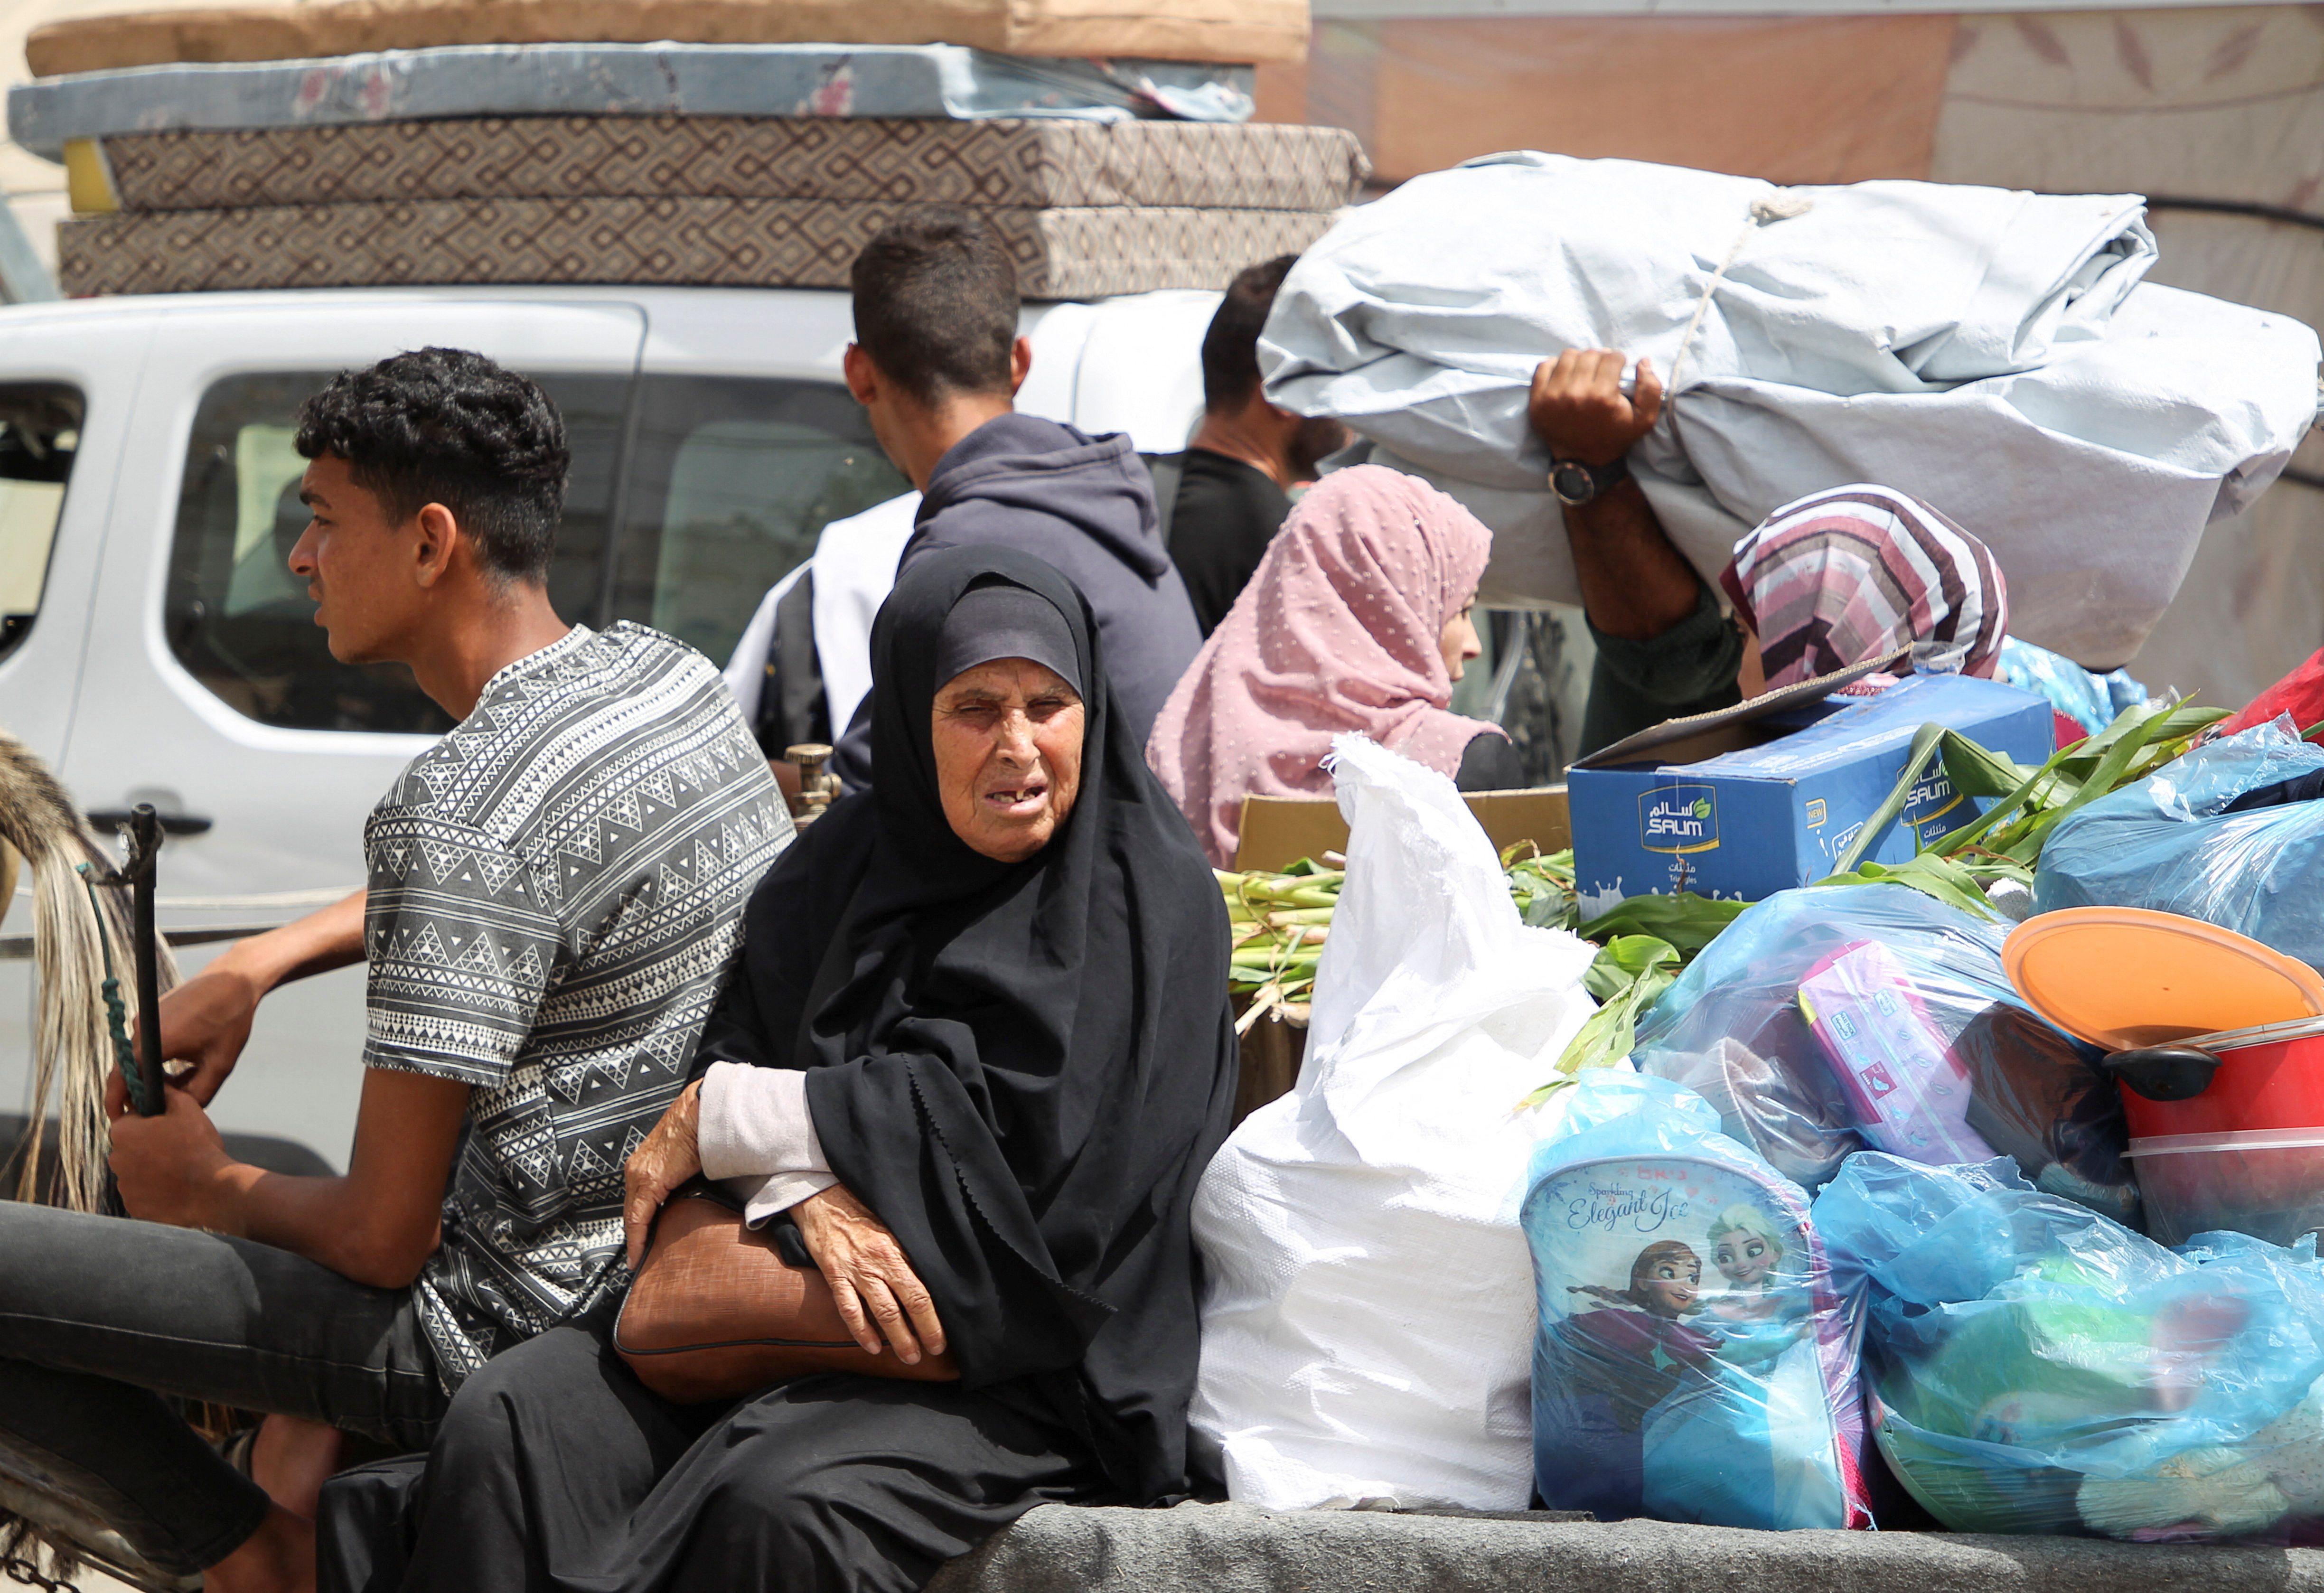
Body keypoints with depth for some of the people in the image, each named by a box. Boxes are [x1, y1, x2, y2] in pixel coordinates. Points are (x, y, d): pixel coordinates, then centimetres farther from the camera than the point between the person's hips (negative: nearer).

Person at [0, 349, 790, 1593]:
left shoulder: (458, 815, -24)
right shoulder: (663, 674, 2)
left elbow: (384, 1240, -21)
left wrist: (216, 1191, 0)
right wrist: (251, 969, 15)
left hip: (516, 1332, -9)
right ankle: (314, 1446, 27)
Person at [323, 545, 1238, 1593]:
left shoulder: (1154, 901, -4)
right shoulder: (851, 862, 13)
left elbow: (1021, 1125, -13)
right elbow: (743, 1047, 5)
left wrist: (717, 1118, -7)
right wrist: (809, 1192, -20)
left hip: (1021, 1364, -5)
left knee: (783, 1507, -34)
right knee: (508, 1427, -20)